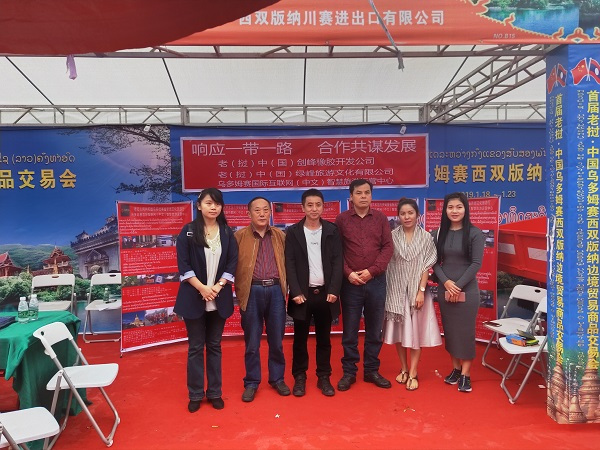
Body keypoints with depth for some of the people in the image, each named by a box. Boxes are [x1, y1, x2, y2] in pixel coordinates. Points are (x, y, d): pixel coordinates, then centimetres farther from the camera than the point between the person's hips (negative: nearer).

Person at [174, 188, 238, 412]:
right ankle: (195, 394, 20)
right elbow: (183, 264, -7)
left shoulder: (227, 233, 5)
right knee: (195, 347, 7)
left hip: (220, 298, 2)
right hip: (194, 297, -2)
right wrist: (202, 288, -15)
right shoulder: (188, 231, -3)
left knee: (214, 346, 11)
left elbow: (232, 263, 1)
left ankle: (215, 392, 23)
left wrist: (217, 287, -12)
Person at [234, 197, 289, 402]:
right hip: (252, 292, -2)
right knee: (252, 342, 8)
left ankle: (277, 378, 29)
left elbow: (287, 263, 11)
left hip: (276, 290, 2)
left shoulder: (280, 236, 9)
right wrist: (239, 291, -5)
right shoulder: (239, 236, 1)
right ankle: (251, 382, 23)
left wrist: (286, 289, 5)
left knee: (276, 340, 12)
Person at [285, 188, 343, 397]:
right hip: (302, 293, -1)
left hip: (325, 293, 1)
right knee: (300, 338, 8)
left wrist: (334, 291, -9)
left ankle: (324, 377, 23)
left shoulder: (332, 231, 4)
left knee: (324, 338, 10)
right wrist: (296, 292, -11)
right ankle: (299, 378, 21)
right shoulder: (293, 232, 1)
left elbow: (337, 262, 0)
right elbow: (289, 264, -3)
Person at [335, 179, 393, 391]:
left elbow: (388, 247, 0)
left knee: (375, 330, 11)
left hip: (376, 281, 2)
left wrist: (372, 271, -10)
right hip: (350, 283, -1)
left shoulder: (380, 218, 5)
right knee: (349, 331, 7)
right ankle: (349, 372, 19)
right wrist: (348, 273, -11)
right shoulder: (342, 219, 1)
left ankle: (372, 370, 25)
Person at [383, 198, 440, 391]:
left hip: (416, 290, -1)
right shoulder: (392, 236, -1)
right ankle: (404, 369, 25)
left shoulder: (426, 237, -1)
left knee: (415, 332, 4)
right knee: (399, 331, 10)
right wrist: (389, 291, -4)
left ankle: (413, 374, 12)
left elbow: (427, 266, -3)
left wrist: (421, 291, -11)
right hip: (396, 291, 1)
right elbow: (387, 264, 0)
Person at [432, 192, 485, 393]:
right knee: (449, 330, 10)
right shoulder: (438, 233, 4)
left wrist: (459, 286, -13)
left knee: (465, 331, 2)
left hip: (467, 290, -3)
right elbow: (435, 262, 3)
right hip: (444, 289, 3)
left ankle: (465, 374, 12)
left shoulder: (475, 233, -5)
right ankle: (455, 369, 24)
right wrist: (446, 282, -12)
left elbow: (476, 263, -9)